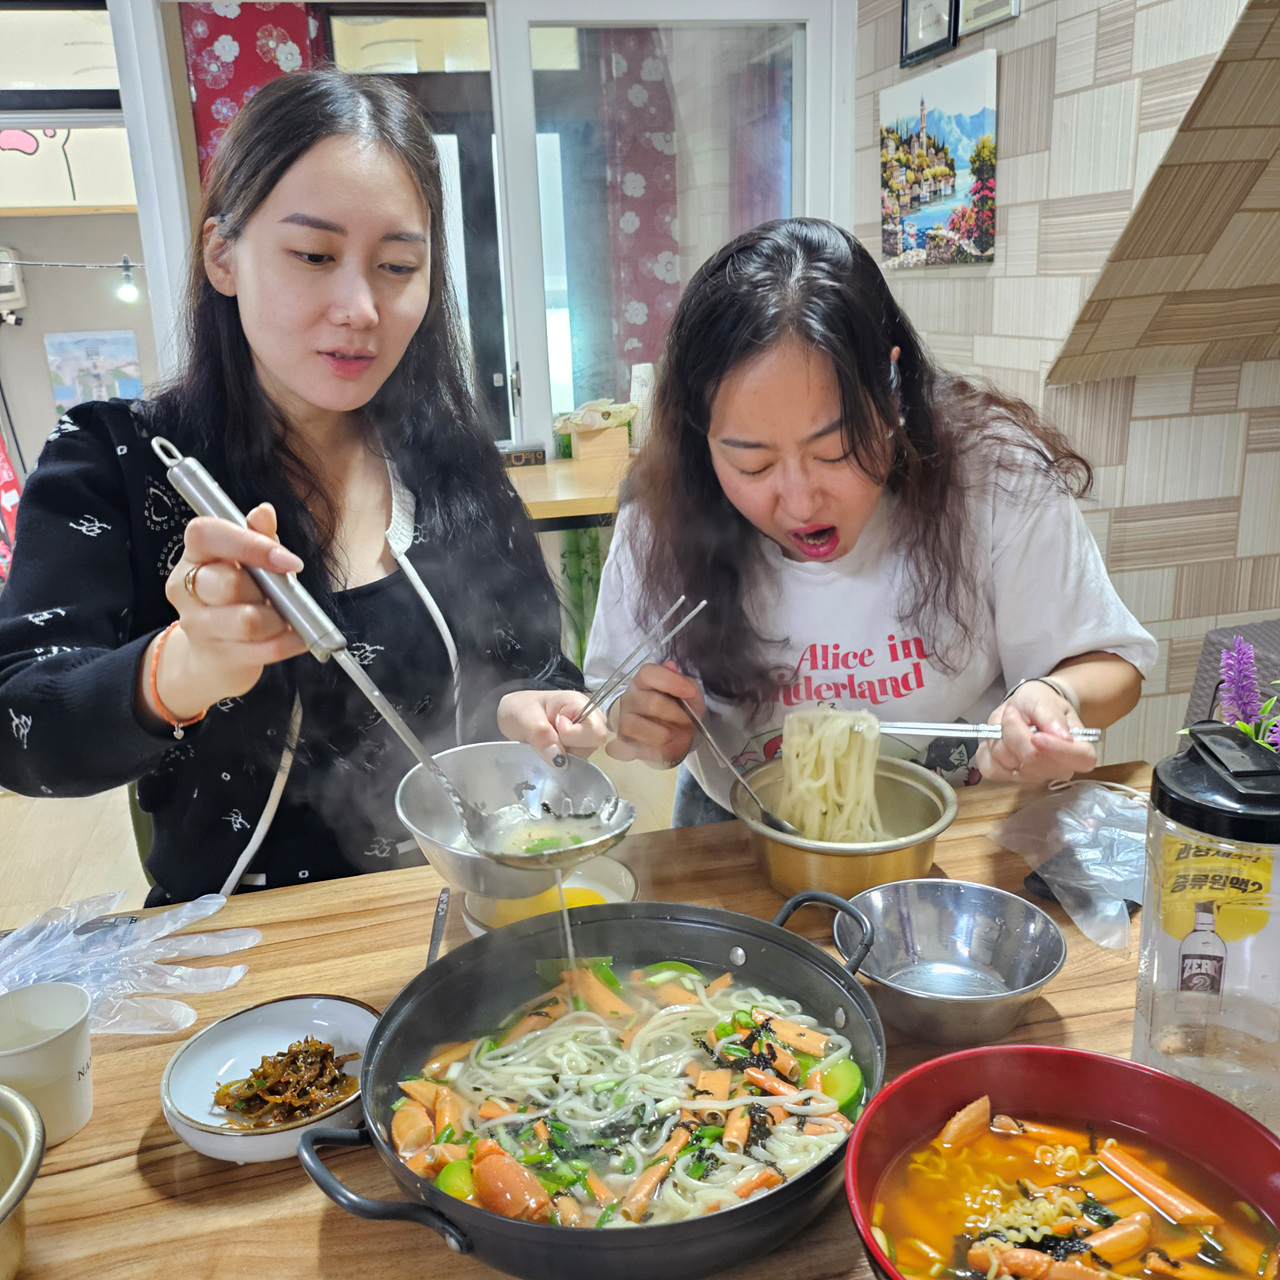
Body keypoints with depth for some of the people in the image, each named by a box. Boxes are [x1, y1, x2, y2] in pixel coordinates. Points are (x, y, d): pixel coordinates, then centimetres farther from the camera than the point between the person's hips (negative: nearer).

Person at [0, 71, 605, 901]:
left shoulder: (450, 458, 3)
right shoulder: (112, 465, -4)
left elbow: (530, 664, 10)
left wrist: (526, 712, -12)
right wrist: (186, 670, -33)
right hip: (240, 933, -2)